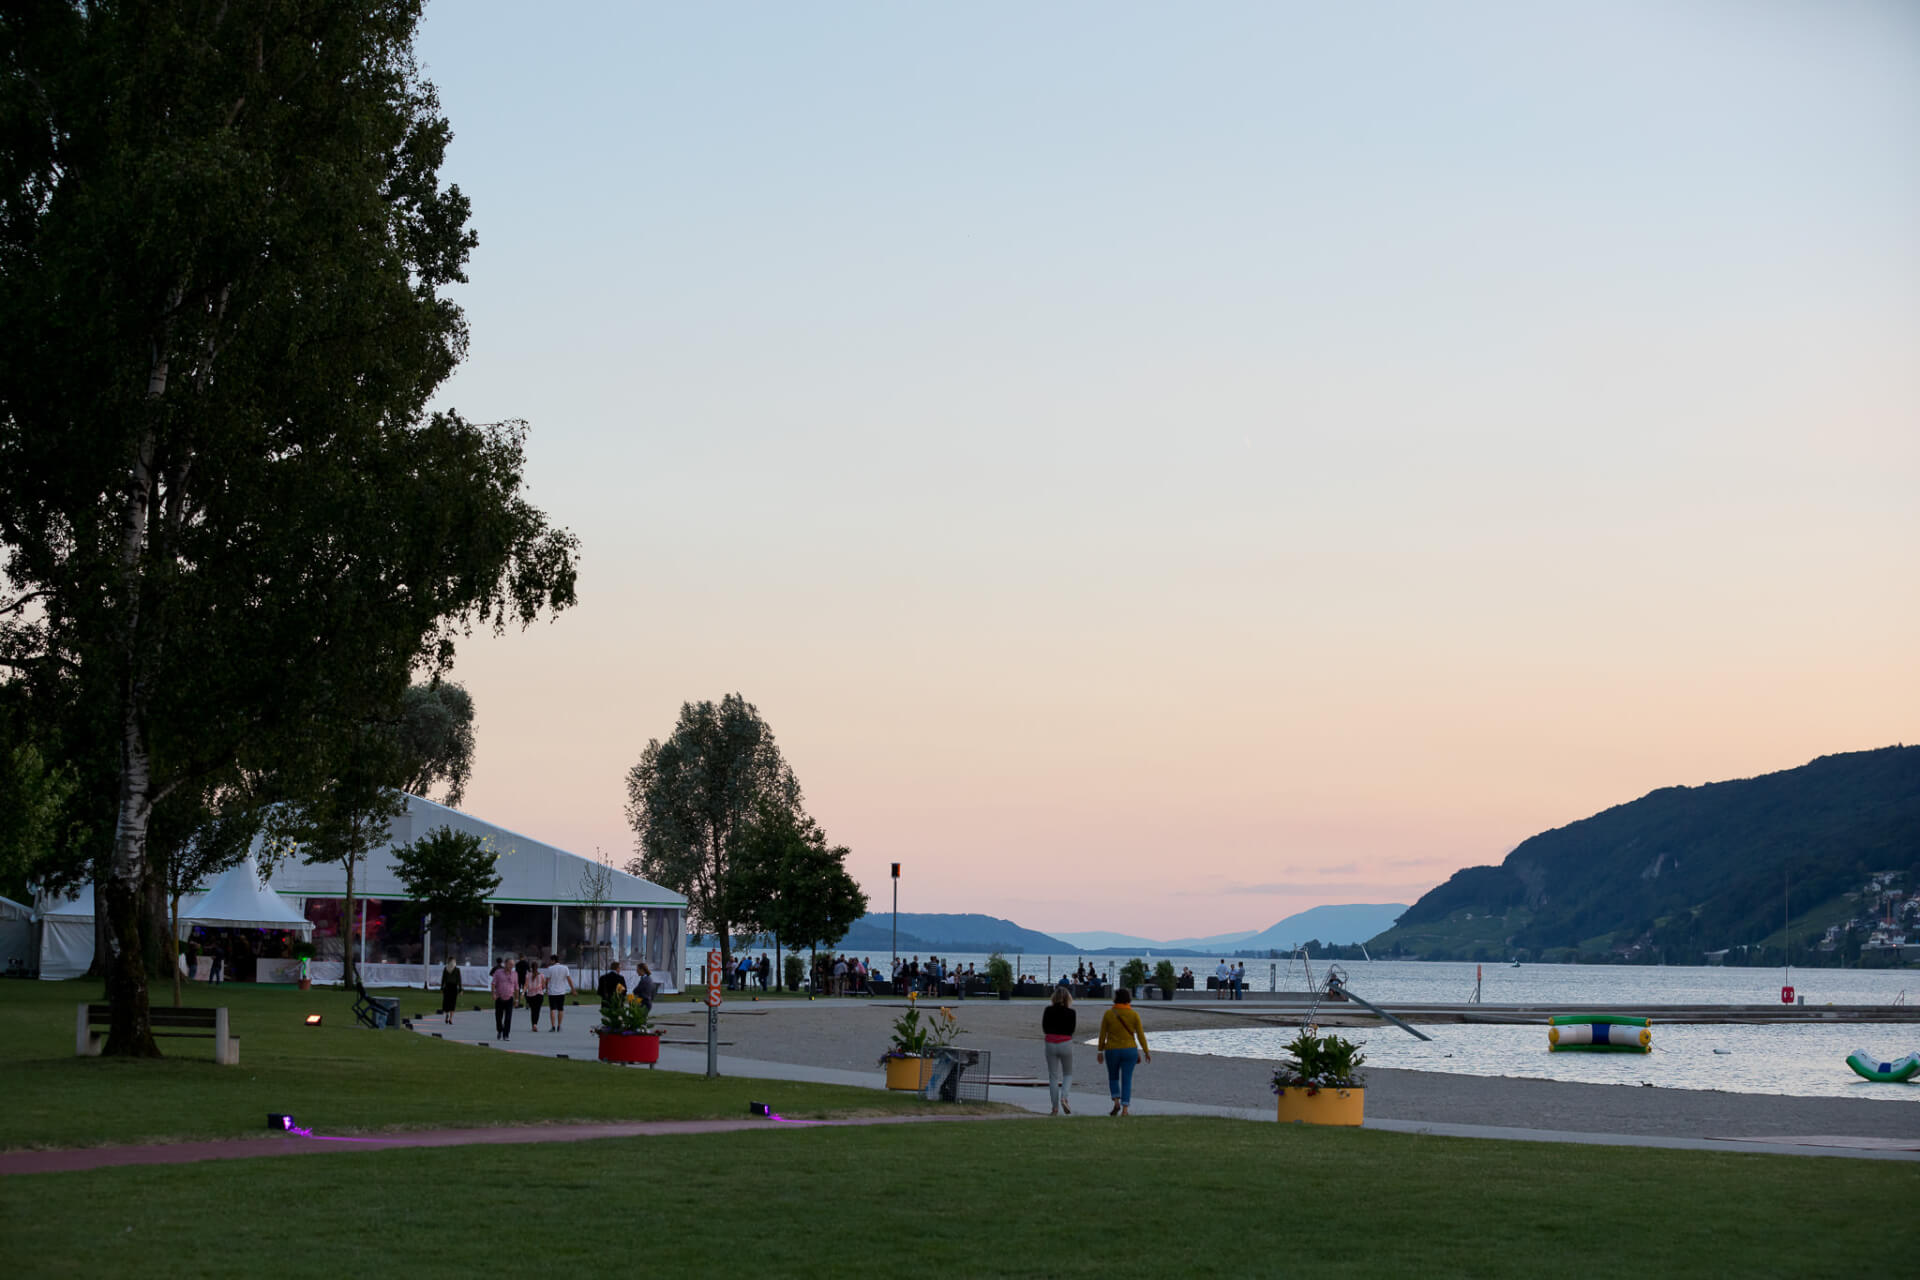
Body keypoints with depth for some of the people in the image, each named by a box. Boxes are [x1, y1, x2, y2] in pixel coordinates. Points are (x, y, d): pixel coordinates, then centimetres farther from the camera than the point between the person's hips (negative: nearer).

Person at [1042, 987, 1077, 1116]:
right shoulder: (1071, 1013, -7)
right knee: (1068, 1074, 15)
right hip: (1066, 1044, -1)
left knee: (1053, 1076, 8)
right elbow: (1071, 1031, 1)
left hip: (1050, 1044, 1)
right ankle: (1064, 1098, -9)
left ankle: (1055, 1107, 5)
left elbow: (1044, 1029, 3)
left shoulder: (1048, 1010, -3)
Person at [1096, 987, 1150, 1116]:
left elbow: (1102, 1034, -2)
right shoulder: (1134, 1015, -5)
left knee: (1113, 1077, 19)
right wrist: (1146, 1052, 2)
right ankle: (1125, 1109, -3)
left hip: (1112, 1051, 0)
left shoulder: (1108, 1014, -5)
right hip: (1130, 1051, 0)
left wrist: (1100, 1051, 7)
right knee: (1126, 1081, 4)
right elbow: (1141, 1035, -5)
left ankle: (1116, 1103, 3)